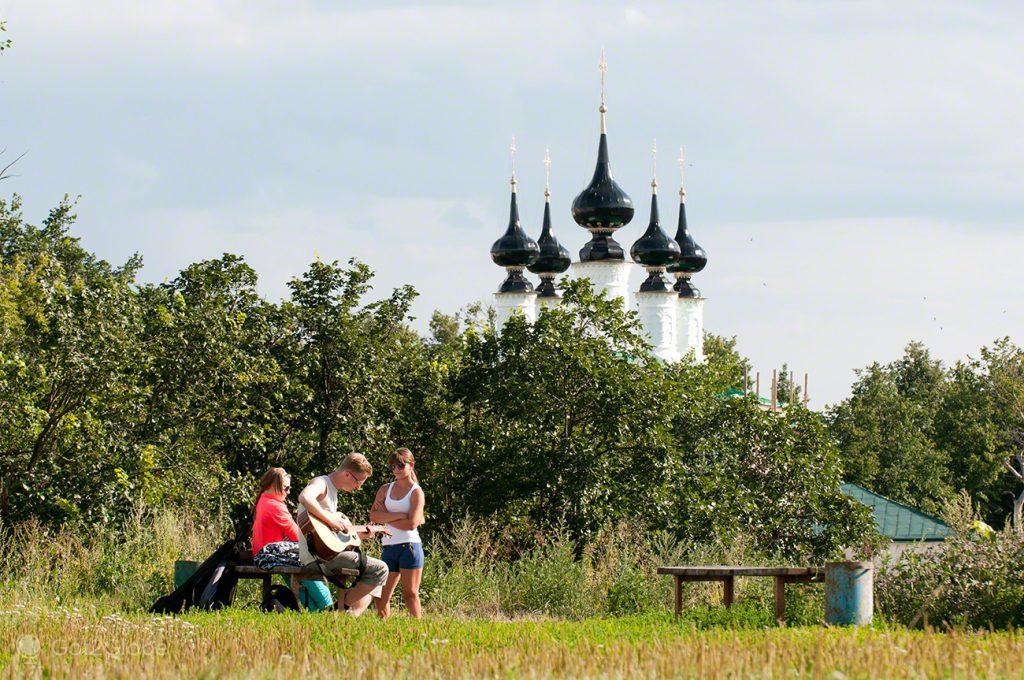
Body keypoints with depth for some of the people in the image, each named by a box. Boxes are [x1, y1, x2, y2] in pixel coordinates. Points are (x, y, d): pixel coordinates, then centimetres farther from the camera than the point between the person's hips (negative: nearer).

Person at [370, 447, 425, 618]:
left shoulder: (416, 492, -1)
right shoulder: (385, 490, 13)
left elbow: (411, 524, -12)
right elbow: (373, 515, -2)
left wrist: (386, 517, -5)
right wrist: (399, 515, -11)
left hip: (409, 546, -5)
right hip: (389, 547, 5)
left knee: (410, 593, -6)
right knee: (381, 596, 1)